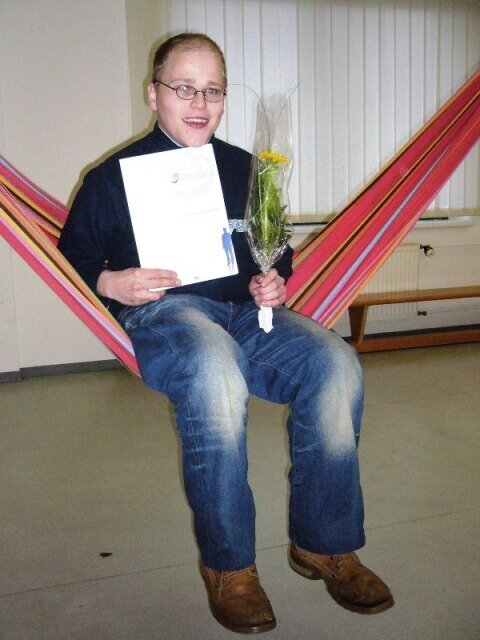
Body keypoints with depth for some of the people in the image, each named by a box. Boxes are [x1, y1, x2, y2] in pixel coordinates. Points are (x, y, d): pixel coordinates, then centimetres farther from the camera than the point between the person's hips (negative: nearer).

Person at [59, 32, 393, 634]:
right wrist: (110, 282, -10)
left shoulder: (245, 169, 22)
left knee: (336, 364, -25)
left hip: (246, 309, 4)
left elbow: (278, 249, 28)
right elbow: (72, 256, 11)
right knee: (215, 371, -39)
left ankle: (323, 544, -9)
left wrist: (275, 282, 5)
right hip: (161, 312, -4)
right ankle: (227, 564, -21)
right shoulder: (115, 175, 12)